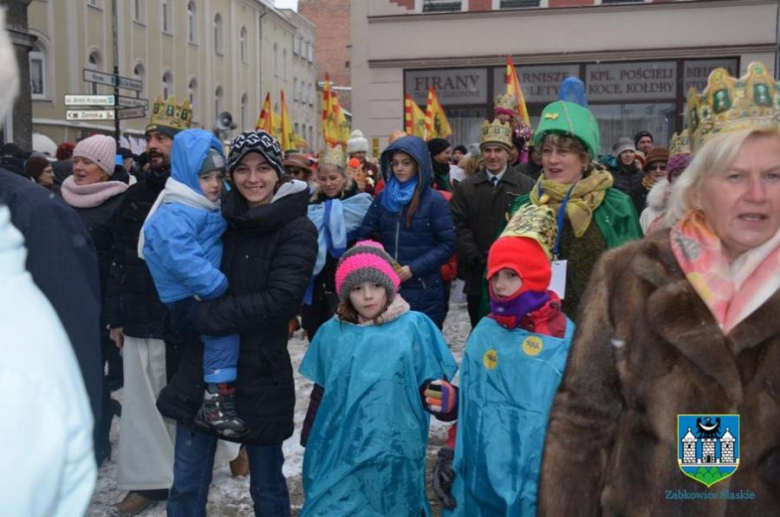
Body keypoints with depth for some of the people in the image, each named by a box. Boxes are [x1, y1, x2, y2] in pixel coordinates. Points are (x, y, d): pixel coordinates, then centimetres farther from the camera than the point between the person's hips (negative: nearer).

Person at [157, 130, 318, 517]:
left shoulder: (297, 230, -10)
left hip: (260, 372, -4)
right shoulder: (221, 217, 5)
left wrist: (204, 315, -19)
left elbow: (281, 299, -20)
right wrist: (188, 314, -9)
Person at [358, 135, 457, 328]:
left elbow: (448, 244, -8)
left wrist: (414, 268, -15)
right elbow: (365, 236, 11)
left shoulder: (434, 200, -4)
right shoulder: (382, 198, 8)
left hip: (424, 291, -3)